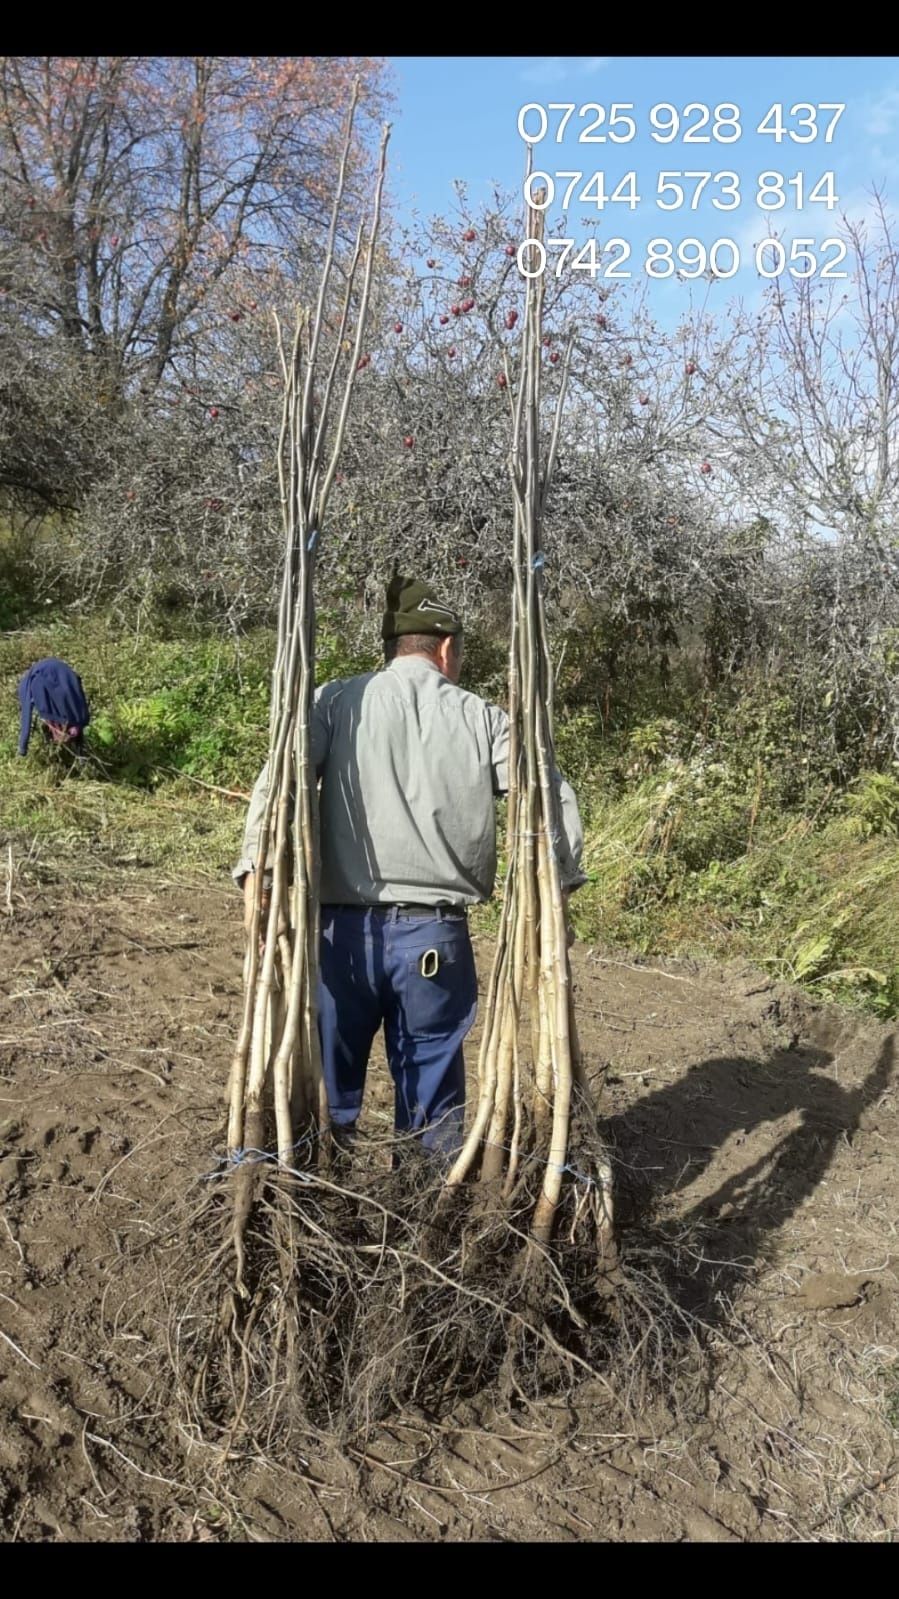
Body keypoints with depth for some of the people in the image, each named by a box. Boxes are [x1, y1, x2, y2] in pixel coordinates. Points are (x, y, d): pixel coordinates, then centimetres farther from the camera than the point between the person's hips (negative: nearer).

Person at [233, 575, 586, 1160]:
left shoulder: (338, 702, 3)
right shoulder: (481, 718, 4)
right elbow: (556, 803, -1)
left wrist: (257, 870, -15)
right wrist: (554, 891, 8)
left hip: (345, 930, 0)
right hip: (437, 936, 0)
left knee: (327, 1088, 14)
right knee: (434, 1097, 14)